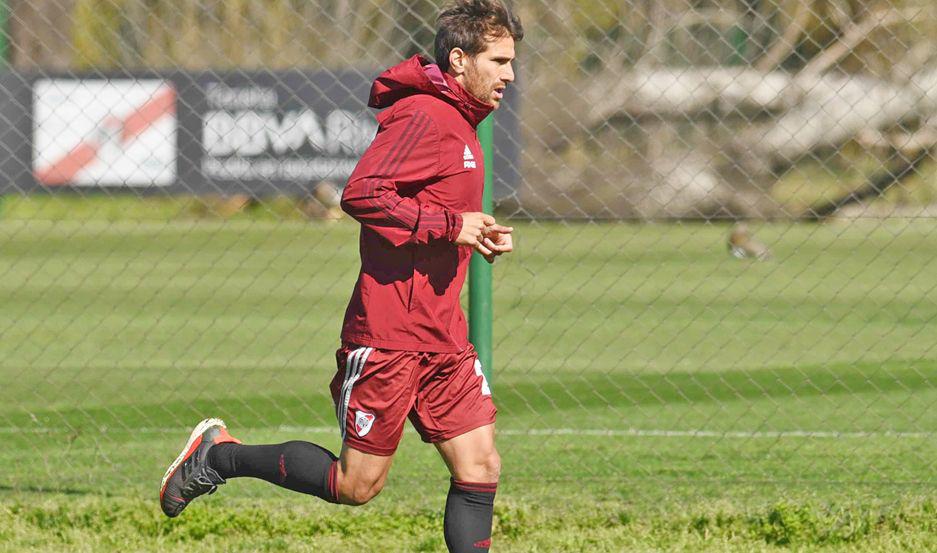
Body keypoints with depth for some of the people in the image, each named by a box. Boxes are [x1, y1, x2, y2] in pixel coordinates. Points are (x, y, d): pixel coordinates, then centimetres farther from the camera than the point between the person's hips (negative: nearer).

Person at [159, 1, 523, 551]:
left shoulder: (459, 123, 17)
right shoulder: (423, 116, -14)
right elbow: (361, 194, -26)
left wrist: (480, 237, 10)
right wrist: (451, 225, -23)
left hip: (444, 337, 9)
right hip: (389, 335, -9)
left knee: (481, 469, 0)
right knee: (357, 484, -1)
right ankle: (219, 455, 16)